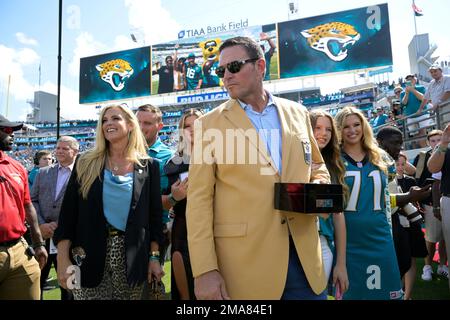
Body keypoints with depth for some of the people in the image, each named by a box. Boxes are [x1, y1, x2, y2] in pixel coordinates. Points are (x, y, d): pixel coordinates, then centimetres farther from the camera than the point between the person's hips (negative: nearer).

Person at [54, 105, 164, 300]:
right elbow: (68, 211, -1)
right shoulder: (86, 164, 2)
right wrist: (63, 259, -7)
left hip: (132, 256, 0)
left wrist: (154, 257, -1)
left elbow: (154, 214, 2)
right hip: (90, 253, 0)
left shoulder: (148, 166, 1)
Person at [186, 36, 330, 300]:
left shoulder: (297, 113, 8)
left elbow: (318, 167, 18)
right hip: (243, 260, -3)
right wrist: (204, 270, -12)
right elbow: (200, 198, -6)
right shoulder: (210, 124, -2)